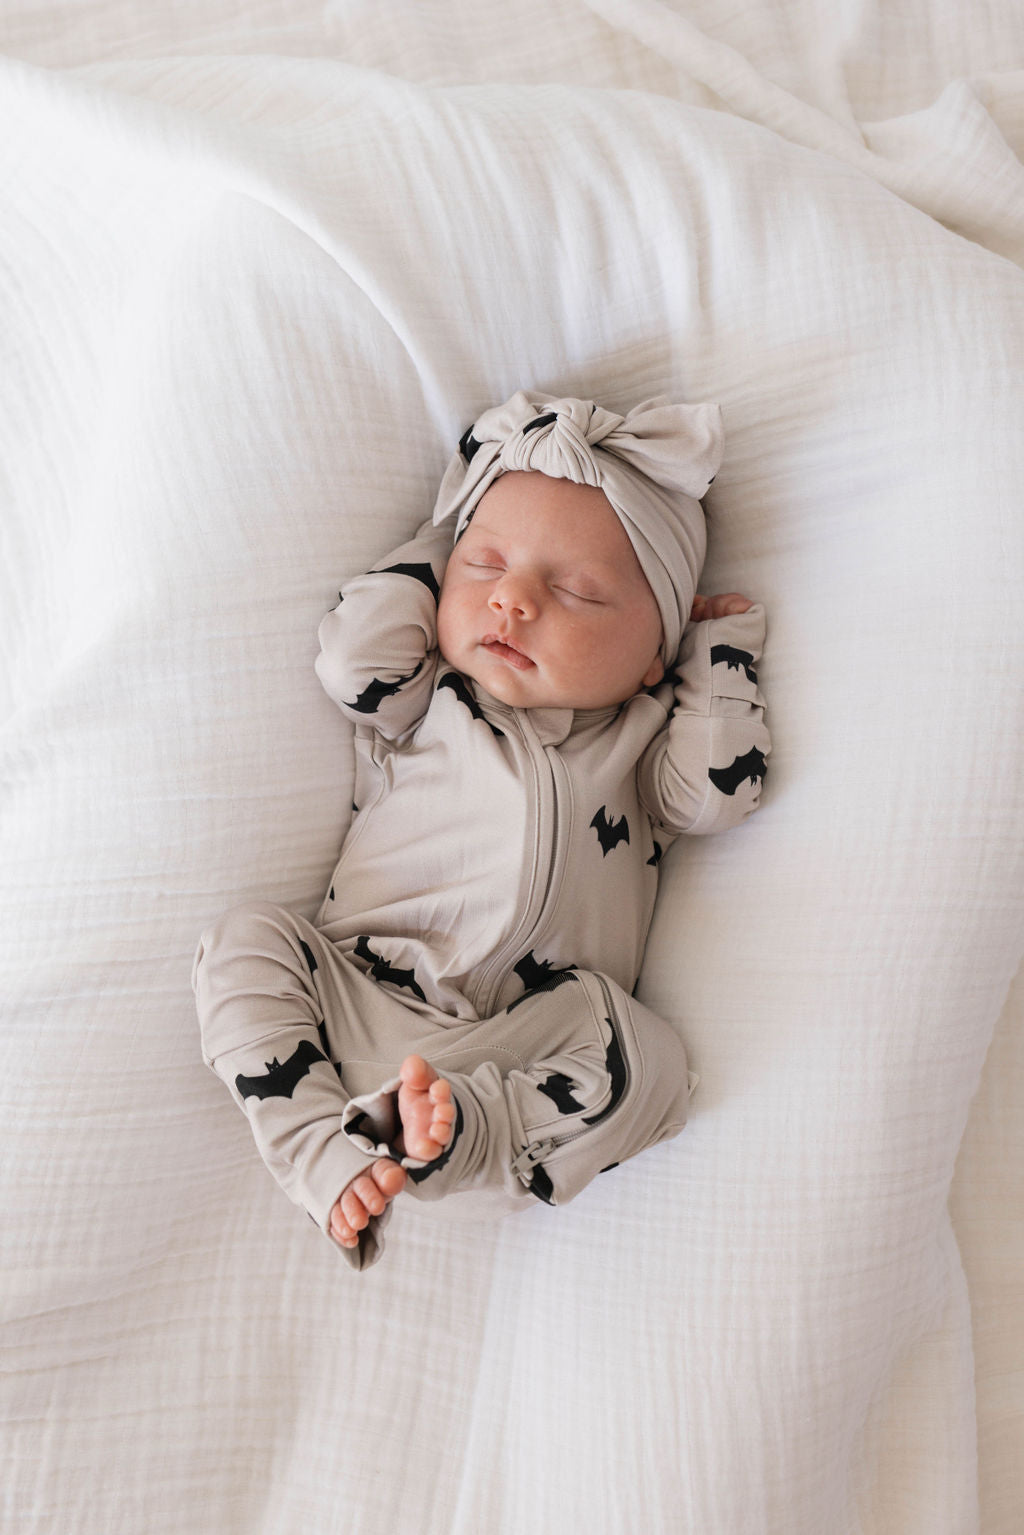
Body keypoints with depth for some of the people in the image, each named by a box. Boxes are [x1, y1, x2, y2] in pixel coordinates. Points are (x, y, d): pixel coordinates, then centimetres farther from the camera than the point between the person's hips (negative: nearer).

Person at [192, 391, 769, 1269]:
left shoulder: (639, 737, 15)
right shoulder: (422, 702, 15)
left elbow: (716, 794, -1)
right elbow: (354, 657, -3)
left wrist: (720, 647, 11)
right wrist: (441, 544, 12)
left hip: (530, 1044, -1)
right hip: (359, 992, 2)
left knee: (646, 1061, -26)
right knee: (244, 946, -18)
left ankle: (465, 1127, -37)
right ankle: (331, 1155, -28)